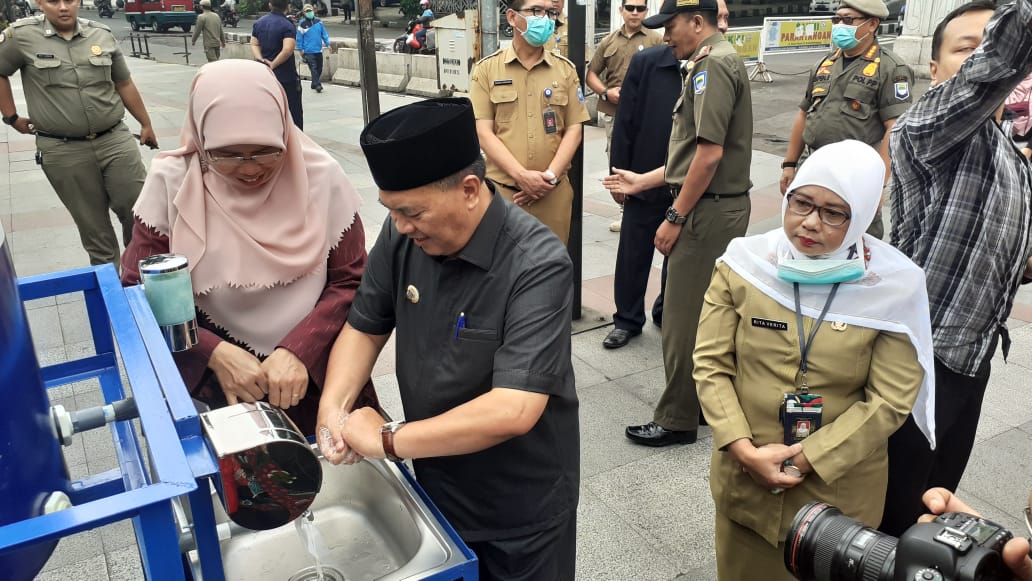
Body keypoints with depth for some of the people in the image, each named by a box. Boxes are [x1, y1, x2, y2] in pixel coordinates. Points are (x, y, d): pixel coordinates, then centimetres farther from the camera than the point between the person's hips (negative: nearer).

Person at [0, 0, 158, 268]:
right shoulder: (22, 36, -3)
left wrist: (146, 124, 18)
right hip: (63, 151, -2)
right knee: (93, 224, 6)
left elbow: (124, 84, 14)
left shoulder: (102, 34, 5)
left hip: (115, 140, 2)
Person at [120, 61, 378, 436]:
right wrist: (215, 353, -20)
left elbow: (351, 281, -6)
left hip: (319, 379, 1)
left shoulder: (321, 176, -10)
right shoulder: (171, 184, -10)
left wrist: (298, 351, -21)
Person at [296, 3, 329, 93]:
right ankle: (317, 85, -10)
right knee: (313, 68, -11)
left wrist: (328, 44, 3)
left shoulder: (318, 22, 6)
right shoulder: (302, 24, -5)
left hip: (319, 50, 5)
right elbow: (299, 37, -3)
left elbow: (324, 33, 11)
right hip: (308, 51, -5)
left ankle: (314, 85, 23)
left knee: (319, 68, 10)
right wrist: (301, 49, -5)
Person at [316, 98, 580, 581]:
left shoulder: (538, 266, -29)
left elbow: (513, 411, -35)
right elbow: (364, 326, 2)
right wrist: (334, 407, -15)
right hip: (433, 485, 5)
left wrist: (389, 440, -27)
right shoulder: (403, 234, -11)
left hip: (520, 510, -5)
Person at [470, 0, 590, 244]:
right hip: (502, 190, -2)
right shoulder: (486, 69, 2)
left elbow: (574, 129, 5)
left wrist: (550, 176, -9)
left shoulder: (565, 69, 9)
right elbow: (483, 132, -4)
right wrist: (522, 175, -15)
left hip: (553, 191, 2)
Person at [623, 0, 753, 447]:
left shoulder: (713, 64, -15)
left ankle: (676, 420, 11)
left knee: (683, 319, -1)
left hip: (707, 210, -10)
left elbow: (709, 153, -22)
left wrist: (676, 217, -17)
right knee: (712, 312, 17)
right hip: (726, 206, 10)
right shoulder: (722, 60, 17)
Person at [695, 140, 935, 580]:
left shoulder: (895, 286, -11)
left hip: (839, 489, -1)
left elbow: (889, 401, -11)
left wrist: (804, 459, -15)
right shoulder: (744, 263, -8)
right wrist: (745, 450, -16)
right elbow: (710, 365, -7)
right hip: (744, 476, 2)